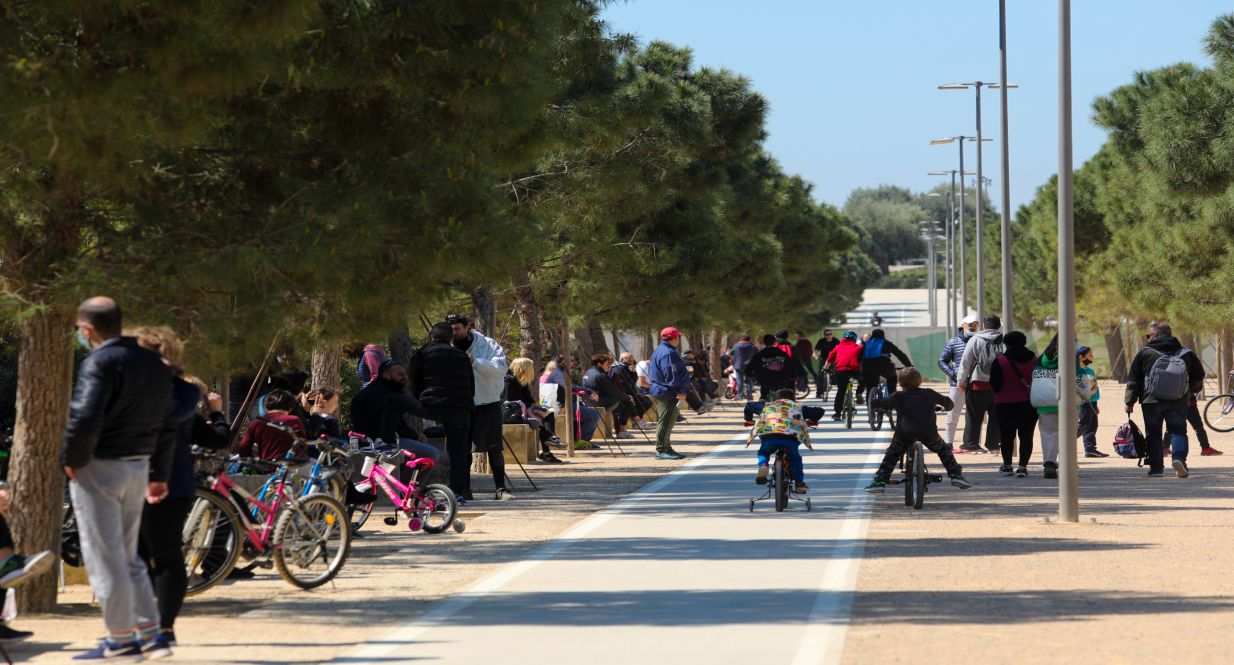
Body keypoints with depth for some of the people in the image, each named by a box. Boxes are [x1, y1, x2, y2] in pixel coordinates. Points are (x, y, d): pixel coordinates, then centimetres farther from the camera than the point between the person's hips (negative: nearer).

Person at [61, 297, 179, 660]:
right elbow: (168, 423, 17)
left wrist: (71, 459, -12)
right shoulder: (153, 364, 12)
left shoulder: (99, 363, -15)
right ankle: (151, 635, 17)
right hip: (138, 467, 8)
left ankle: (121, 640, 4)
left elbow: (85, 418, -27)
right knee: (127, 556, 18)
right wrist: (160, 474, 22)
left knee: (105, 559, 0)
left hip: (100, 468, -8)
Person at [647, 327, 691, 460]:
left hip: (657, 391, 11)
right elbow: (673, 375, -23)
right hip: (667, 393, -11)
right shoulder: (669, 354, -18)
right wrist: (681, 391, -17)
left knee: (665, 422, 17)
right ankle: (662, 450, -6)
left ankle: (665, 449, 23)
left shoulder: (659, 351, 16)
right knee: (665, 422, -7)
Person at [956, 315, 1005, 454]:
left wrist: (960, 382, 5)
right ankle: (993, 444, 12)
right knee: (996, 416, 11)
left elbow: (965, 363, -2)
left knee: (973, 417, 4)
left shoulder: (975, 340, -3)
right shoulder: (1004, 341, 0)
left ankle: (970, 444, 4)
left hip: (978, 384, -2)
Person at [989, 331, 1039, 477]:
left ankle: (1007, 465, 21)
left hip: (1005, 405, -2)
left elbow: (995, 385, -8)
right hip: (1029, 404, 2)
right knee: (1026, 436, 4)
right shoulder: (1033, 360, -1)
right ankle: (1022, 466, -4)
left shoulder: (999, 361, -11)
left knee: (1007, 435, 13)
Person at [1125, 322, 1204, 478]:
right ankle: (1179, 457, -18)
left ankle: (1156, 466, 6)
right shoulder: (1187, 354, 7)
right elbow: (1198, 378, 15)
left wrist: (1130, 402, 8)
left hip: (1151, 401, -1)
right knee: (1178, 431, 6)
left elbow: (1133, 380, 1)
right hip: (1178, 402, 1)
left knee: (1153, 433, 8)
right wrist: (1190, 393, 30)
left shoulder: (1145, 353, 0)